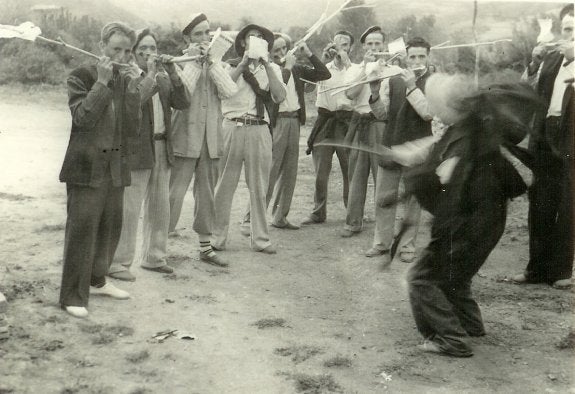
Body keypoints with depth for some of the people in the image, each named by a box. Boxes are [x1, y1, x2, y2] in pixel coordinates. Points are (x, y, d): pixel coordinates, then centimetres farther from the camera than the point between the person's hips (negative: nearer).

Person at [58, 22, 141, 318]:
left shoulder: (126, 81, 8)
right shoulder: (80, 77, -4)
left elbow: (132, 130, -1)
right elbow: (83, 118, -19)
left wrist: (132, 90, -11)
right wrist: (102, 82, -18)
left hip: (115, 167, 5)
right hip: (86, 167, -5)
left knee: (110, 227, 12)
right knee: (82, 230, -5)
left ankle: (96, 281, 30)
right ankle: (73, 296, 2)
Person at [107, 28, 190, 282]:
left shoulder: (163, 79, 15)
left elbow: (183, 103, 2)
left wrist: (171, 71, -6)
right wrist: (150, 75, -19)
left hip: (162, 149, 7)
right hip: (136, 151, -7)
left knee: (160, 208, 13)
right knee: (129, 209, -6)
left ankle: (154, 257, 25)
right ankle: (118, 263, 1)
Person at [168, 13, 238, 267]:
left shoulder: (216, 64, 12)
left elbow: (230, 91, -7)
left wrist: (210, 61, -9)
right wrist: (194, 61, -14)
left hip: (211, 139, 5)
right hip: (185, 139, -5)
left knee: (206, 195, 12)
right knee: (174, 194, -6)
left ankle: (205, 247, 22)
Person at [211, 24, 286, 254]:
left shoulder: (272, 69, 12)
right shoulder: (231, 65, 8)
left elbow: (279, 97, -5)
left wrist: (266, 65, -10)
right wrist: (243, 64, -15)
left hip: (259, 130, 2)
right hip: (232, 128, -1)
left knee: (259, 188, 6)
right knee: (224, 185, 1)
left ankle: (260, 239, 14)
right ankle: (217, 237, 10)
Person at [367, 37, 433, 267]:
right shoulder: (392, 81, 7)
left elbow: (428, 113, -15)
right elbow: (382, 114, 5)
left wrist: (412, 86, -20)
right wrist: (375, 94, -12)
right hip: (391, 146, 3)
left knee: (413, 200, 4)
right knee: (383, 197, 6)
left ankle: (407, 245, 16)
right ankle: (382, 243, 18)